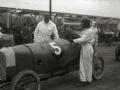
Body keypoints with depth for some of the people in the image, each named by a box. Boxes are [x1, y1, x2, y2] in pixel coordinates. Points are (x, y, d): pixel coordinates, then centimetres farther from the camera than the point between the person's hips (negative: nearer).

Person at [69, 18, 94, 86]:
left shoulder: (90, 31, -12)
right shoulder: (84, 30, 17)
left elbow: (83, 39, -19)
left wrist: (74, 40, -16)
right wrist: (77, 42, 1)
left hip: (88, 48, -9)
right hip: (83, 47, 9)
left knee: (88, 65, 1)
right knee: (82, 65, 4)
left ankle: (88, 81, 13)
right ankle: (83, 81, 8)